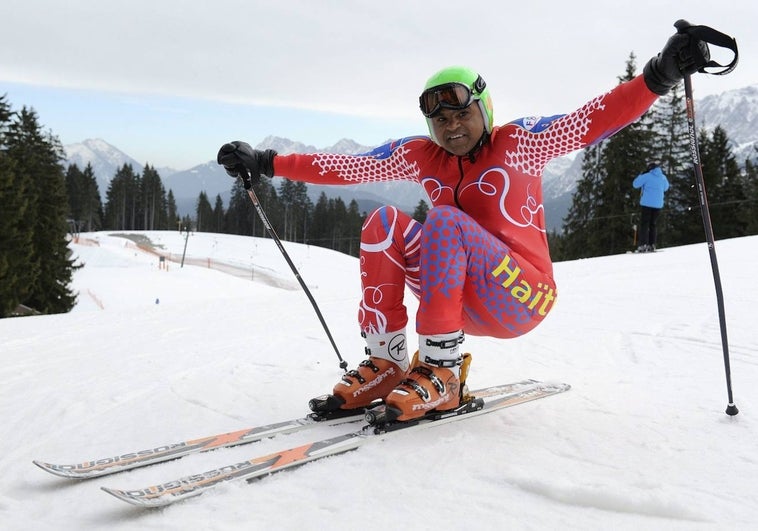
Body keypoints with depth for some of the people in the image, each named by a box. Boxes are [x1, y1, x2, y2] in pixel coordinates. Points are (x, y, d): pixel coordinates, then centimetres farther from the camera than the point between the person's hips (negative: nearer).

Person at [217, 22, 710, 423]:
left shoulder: (518, 143, -3)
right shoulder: (420, 157, 6)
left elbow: (597, 119, -13)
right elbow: (344, 167, 1)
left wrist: (661, 74, -27)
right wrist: (266, 163, -4)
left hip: (525, 299, -4)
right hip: (464, 301, 4)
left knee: (445, 221, -28)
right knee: (384, 222, -15)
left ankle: (443, 372, -23)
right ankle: (386, 364, -11)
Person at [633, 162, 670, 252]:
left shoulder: (647, 176, -8)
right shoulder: (663, 177, 6)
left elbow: (635, 184, -4)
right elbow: (666, 188, 24)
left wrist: (641, 175, 10)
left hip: (647, 204, -4)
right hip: (658, 204, 4)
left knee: (644, 224, -2)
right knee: (652, 224, 14)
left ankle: (643, 245, -14)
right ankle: (652, 245, 10)